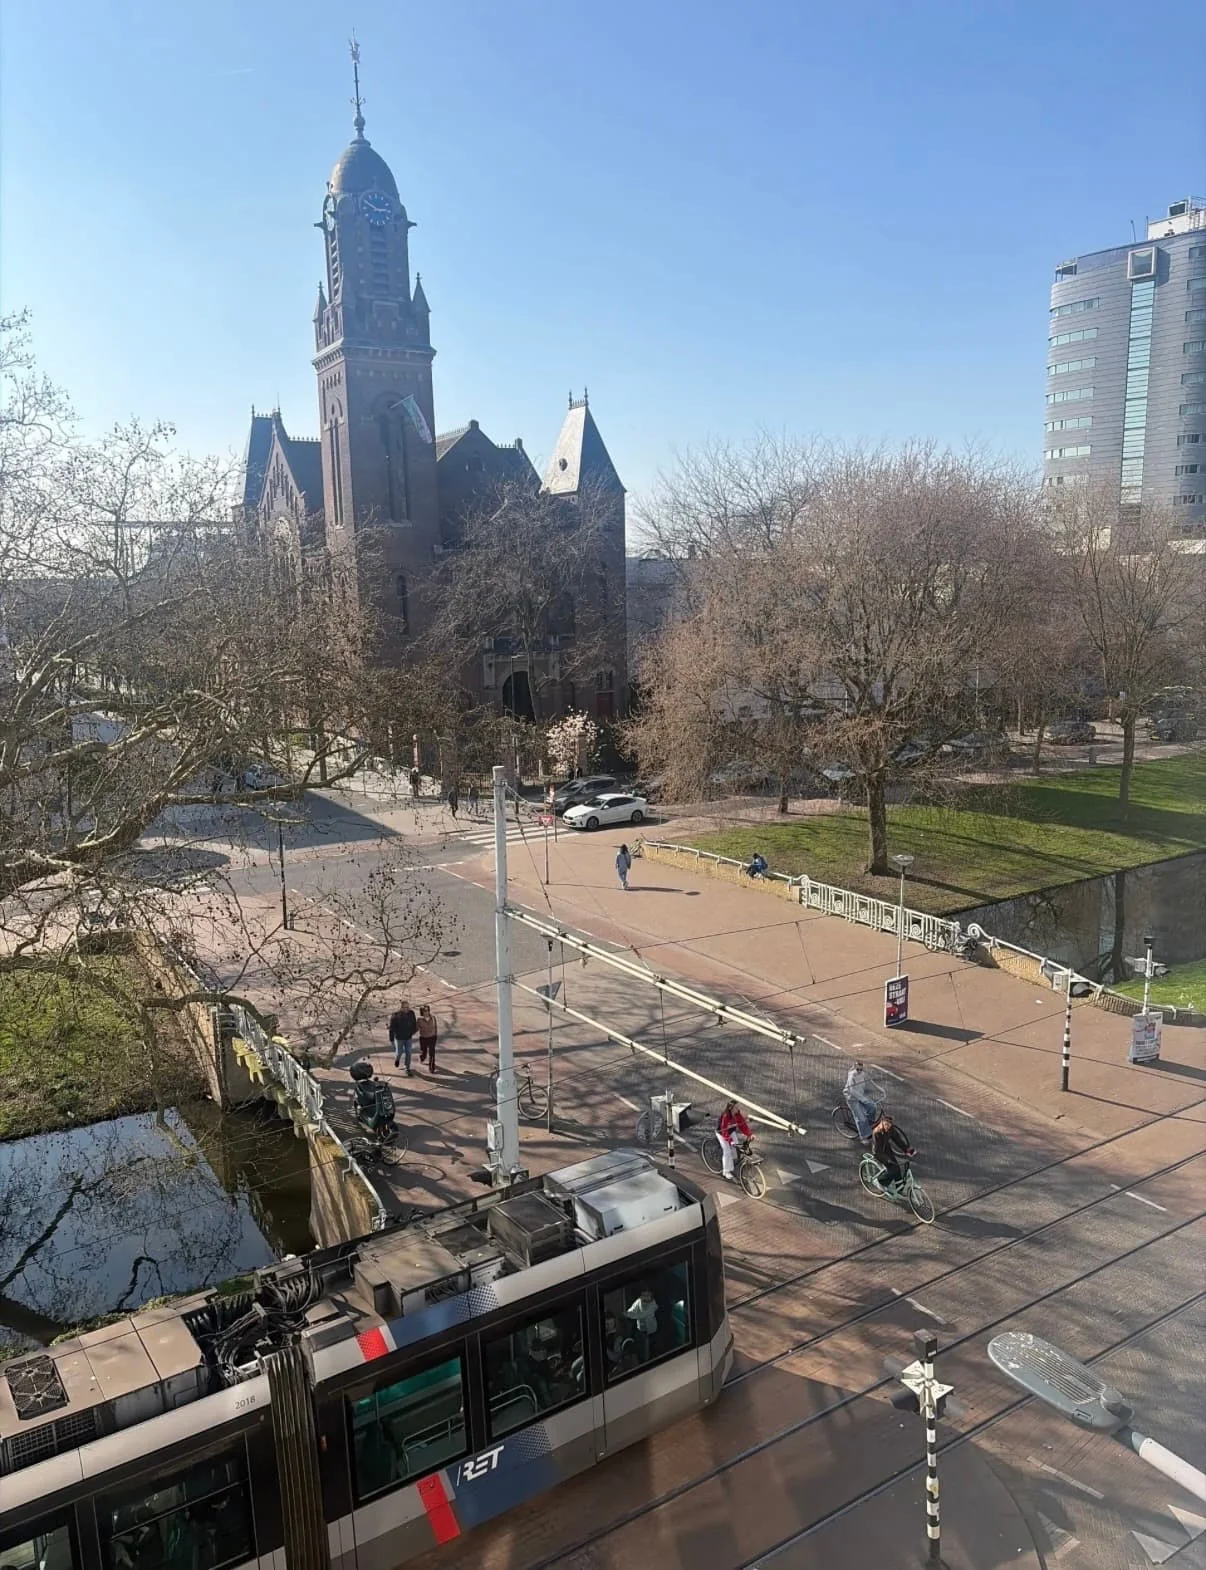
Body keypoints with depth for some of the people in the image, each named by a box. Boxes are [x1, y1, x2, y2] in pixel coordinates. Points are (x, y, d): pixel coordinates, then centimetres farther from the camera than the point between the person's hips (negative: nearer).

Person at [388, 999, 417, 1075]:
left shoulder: (411, 1014, -13)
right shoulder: (395, 1015, -23)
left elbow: (414, 1024, 5)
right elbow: (391, 1028, -16)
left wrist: (412, 1033, 14)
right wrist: (391, 1040, -14)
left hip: (408, 1037, 2)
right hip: (399, 1038, -2)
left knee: (408, 1053, 7)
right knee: (399, 1052, 11)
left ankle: (407, 1068, 23)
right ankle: (397, 1058, 47)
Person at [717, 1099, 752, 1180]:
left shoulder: (738, 1114, -21)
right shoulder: (725, 1116, -38)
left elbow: (743, 1124, -19)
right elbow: (724, 1131, -39)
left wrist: (749, 1134, -31)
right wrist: (730, 1141, -49)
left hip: (731, 1131, 6)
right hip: (722, 1133, -6)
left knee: (735, 1148, 2)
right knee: (727, 1151, -11)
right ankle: (727, 1172, -1)